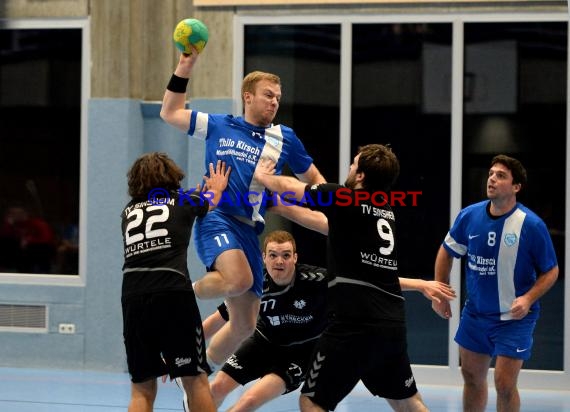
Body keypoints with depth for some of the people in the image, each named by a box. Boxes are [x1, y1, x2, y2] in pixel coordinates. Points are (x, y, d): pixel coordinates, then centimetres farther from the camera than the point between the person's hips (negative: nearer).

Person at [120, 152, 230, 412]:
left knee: (142, 389, 8)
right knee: (195, 379, 3)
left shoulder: (128, 211, 22)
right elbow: (211, 202, 39)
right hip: (173, 296, -3)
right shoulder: (182, 202, 15)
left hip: (133, 300, 3)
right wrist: (216, 188, 61)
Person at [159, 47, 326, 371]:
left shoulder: (285, 138, 14)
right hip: (215, 217, -4)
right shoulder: (218, 126, 11)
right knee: (239, 279, -35)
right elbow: (170, 113, 20)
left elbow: (315, 179, 24)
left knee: (245, 325, 5)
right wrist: (185, 67, 13)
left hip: (249, 230, 4)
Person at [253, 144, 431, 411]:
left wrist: (261, 175, 31)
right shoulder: (386, 211, 16)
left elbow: (287, 186, 9)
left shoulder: (345, 199, -4)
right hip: (393, 324, 7)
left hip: (354, 326, -7)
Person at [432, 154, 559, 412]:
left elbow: (551, 271, -8)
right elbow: (447, 252, 11)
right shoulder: (469, 216, -7)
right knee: (472, 376, 14)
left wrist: (528, 298, -23)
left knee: (504, 384, -9)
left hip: (514, 317, -4)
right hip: (475, 312, 5)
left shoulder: (532, 225, -18)